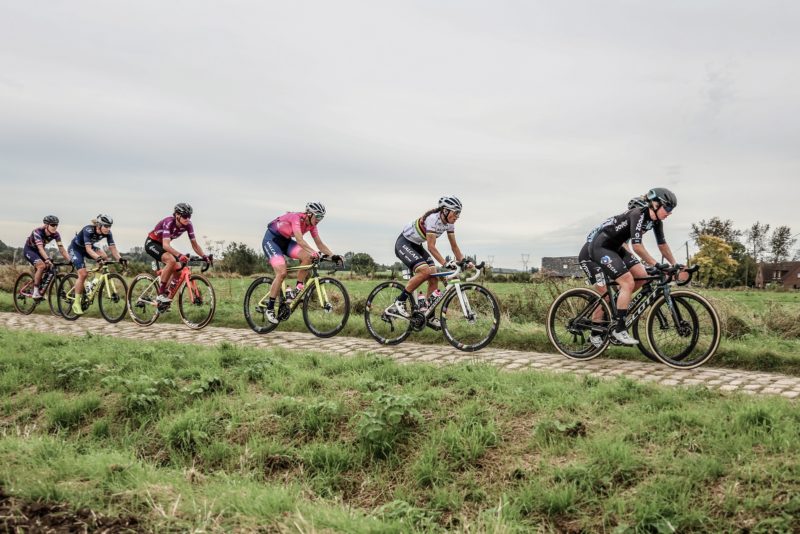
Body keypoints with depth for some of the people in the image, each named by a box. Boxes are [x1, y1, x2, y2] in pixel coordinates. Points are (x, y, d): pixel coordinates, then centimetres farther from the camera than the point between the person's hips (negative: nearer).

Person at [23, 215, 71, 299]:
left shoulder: (55, 234, -16)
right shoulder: (38, 232, -32)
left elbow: (61, 248, -19)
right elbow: (40, 248, -42)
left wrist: (70, 260, -31)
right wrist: (47, 260, -55)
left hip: (39, 251, 6)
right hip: (29, 250, -6)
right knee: (42, 265, -29)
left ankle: (41, 291, 6)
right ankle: (35, 292, -21)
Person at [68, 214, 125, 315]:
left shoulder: (107, 233, -19)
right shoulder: (88, 230, -35)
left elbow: (113, 248, -23)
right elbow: (88, 249, -43)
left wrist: (120, 259, -40)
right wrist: (98, 258, -58)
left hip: (88, 247, 5)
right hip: (75, 248, -5)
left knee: (105, 257, -24)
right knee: (83, 274, -18)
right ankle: (76, 303, -7)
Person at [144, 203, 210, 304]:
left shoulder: (188, 225, -15)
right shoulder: (169, 222, -32)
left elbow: (194, 244, -11)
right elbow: (166, 245, -44)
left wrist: (204, 256, -27)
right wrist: (179, 255, -59)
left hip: (162, 245, 7)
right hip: (151, 243, -7)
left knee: (179, 269, -7)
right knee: (172, 260, -32)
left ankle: (166, 297, 13)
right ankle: (160, 294, -23)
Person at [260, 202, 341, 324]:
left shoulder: (311, 224, -6)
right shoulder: (296, 217, -28)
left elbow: (319, 243, -5)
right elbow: (299, 240, -41)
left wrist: (332, 256, -19)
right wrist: (313, 252, -54)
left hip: (286, 241, 7)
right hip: (271, 239, -7)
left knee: (307, 257, -19)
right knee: (282, 273, -22)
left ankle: (298, 289, -6)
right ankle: (270, 308, -10)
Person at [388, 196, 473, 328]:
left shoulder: (449, 223, -3)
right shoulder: (433, 219, -28)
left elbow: (454, 246, 2)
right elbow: (431, 247, -33)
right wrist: (445, 263, -42)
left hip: (416, 246, 8)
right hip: (404, 244, -8)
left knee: (434, 278, -5)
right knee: (425, 271, -29)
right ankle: (398, 303, -19)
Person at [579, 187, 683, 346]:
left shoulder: (656, 220, 3)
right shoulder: (638, 214, -24)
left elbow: (662, 244, 11)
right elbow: (637, 245, -30)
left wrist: (675, 265, 7)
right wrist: (656, 265, -31)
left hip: (614, 247, 9)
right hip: (598, 247, -9)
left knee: (643, 277, -4)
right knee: (628, 282, -17)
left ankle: (617, 302, 14)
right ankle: (619, 329, -11)